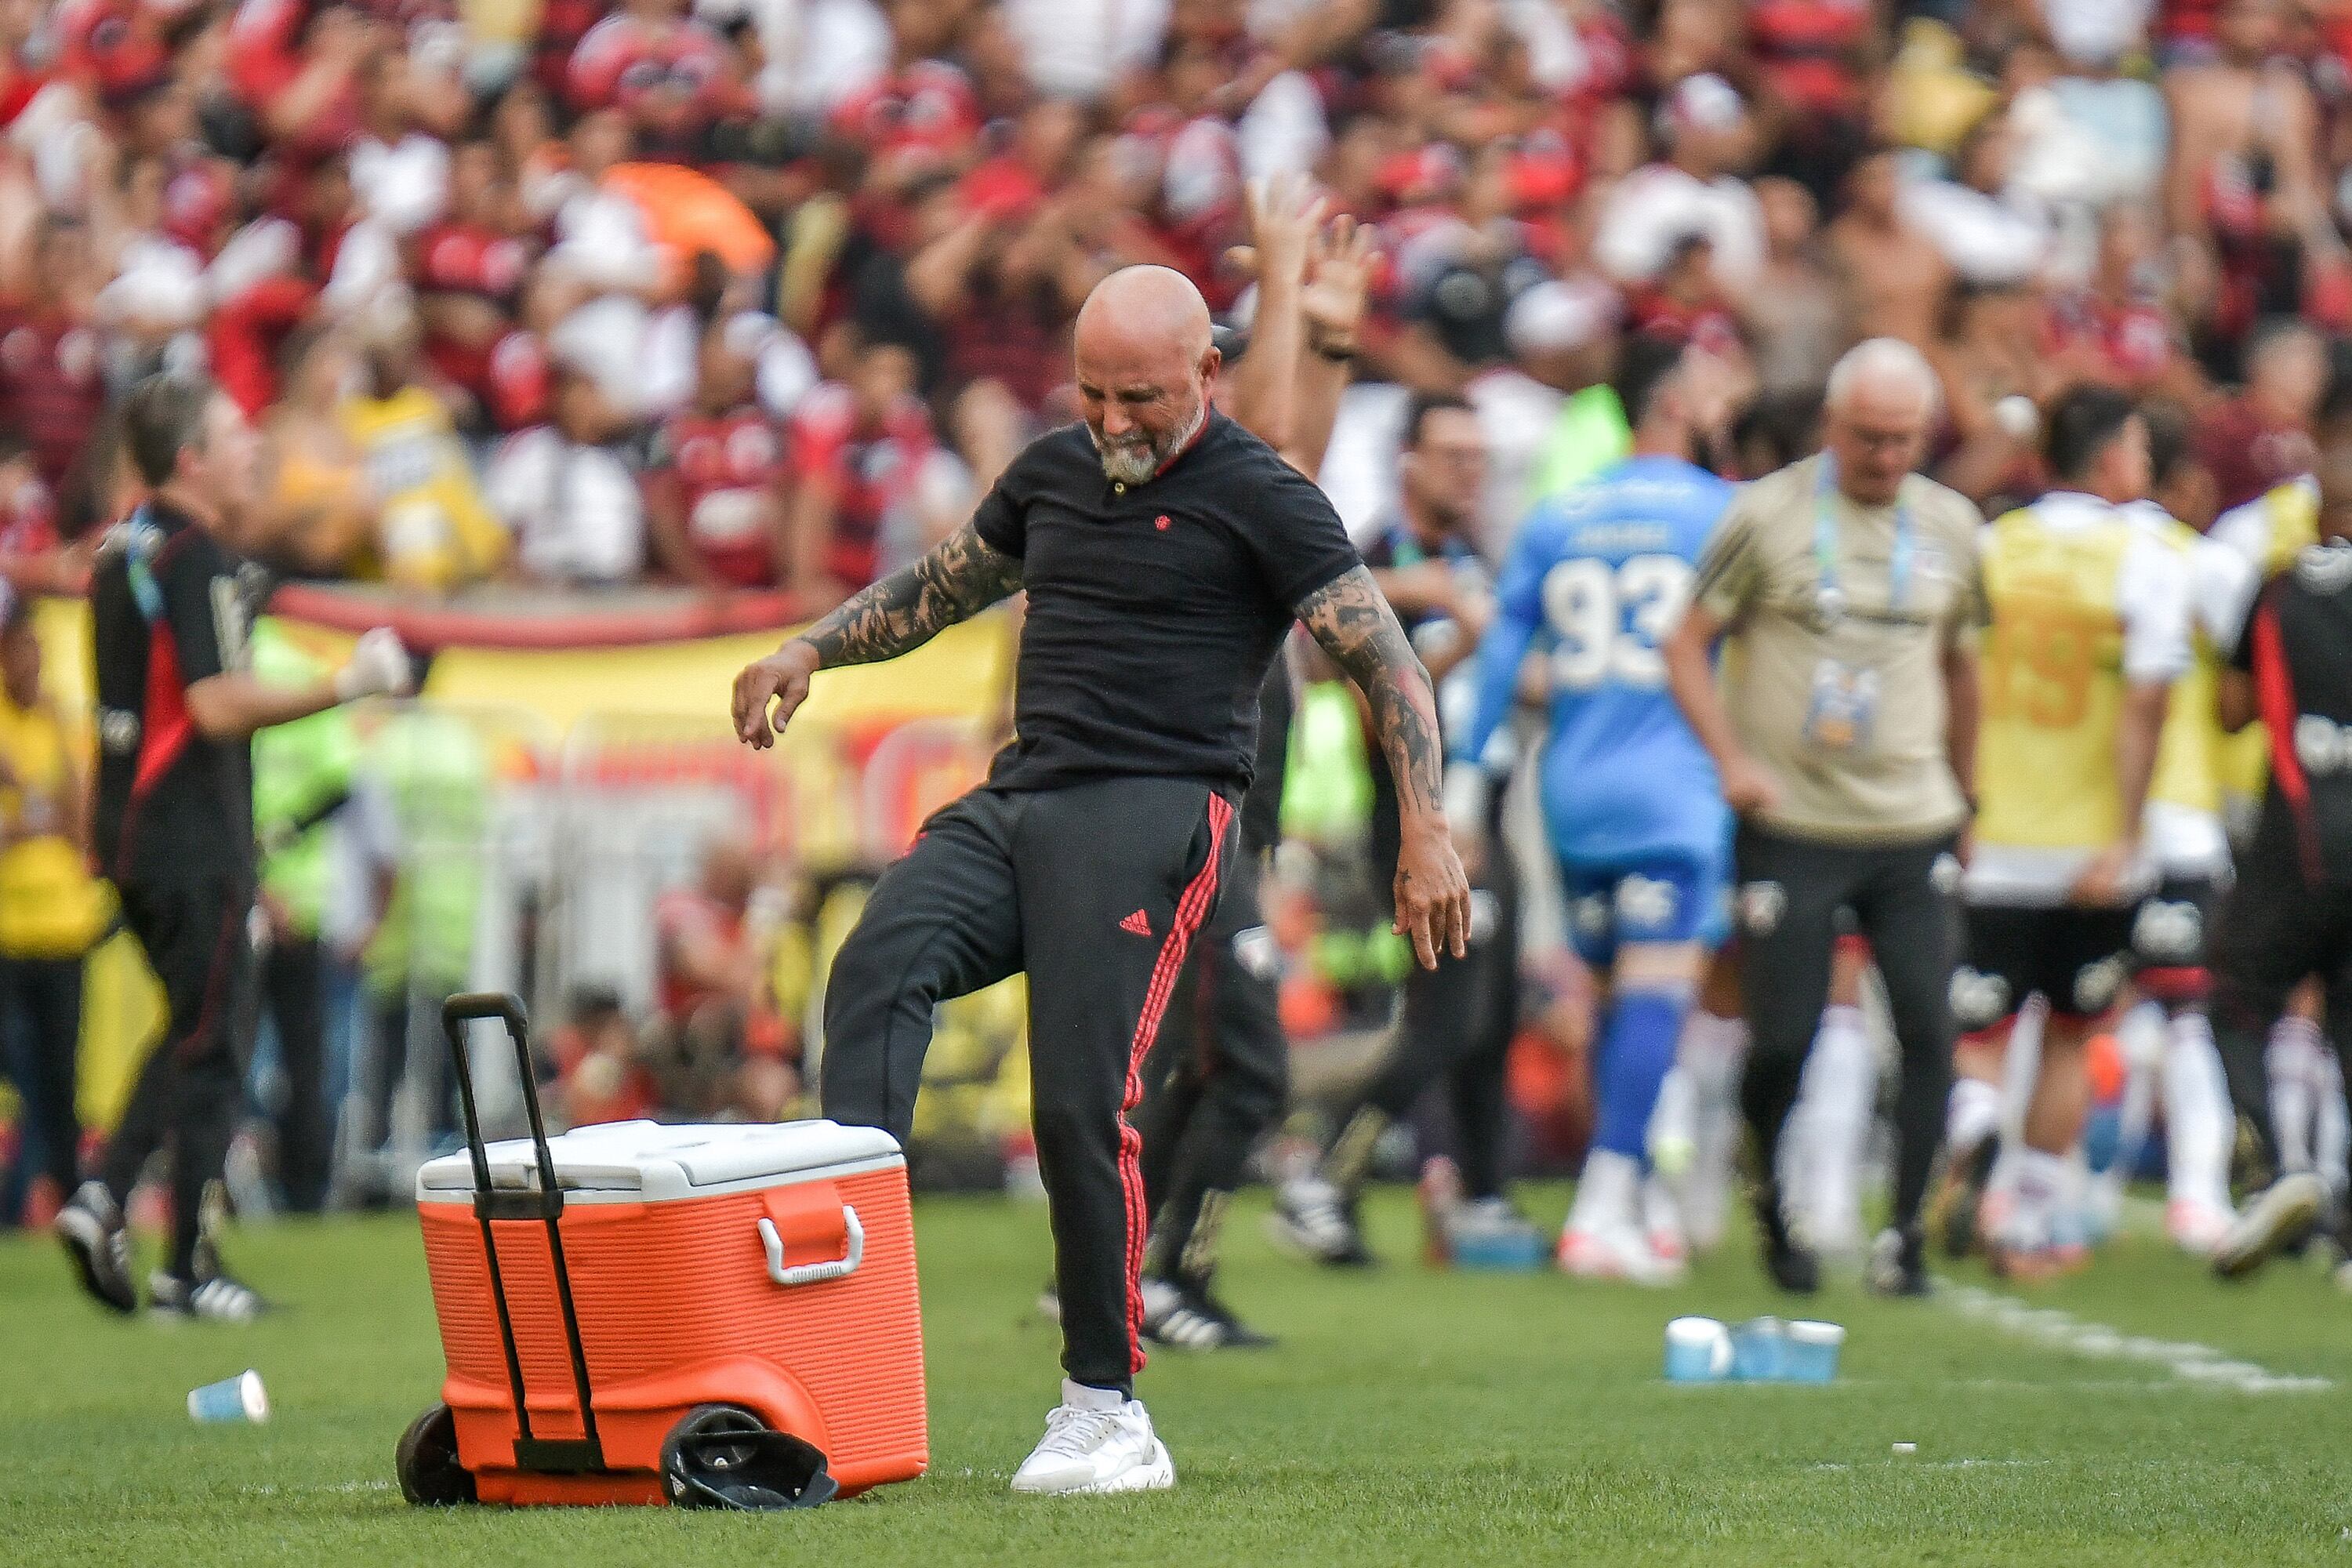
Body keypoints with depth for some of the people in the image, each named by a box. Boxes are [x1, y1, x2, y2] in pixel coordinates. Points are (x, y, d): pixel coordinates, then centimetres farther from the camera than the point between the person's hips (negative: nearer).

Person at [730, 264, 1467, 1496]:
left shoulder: (1261, 500, 1)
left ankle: (1107, 1409, -6)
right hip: (1019, 797, 6)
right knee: (875, 968, -23)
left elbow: (1386, 663, -2)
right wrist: (810, 650, 18)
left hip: (1155, 810, -6)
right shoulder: (1054, 472, 20)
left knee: (1082, 1099, -16)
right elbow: (936, 589, 34)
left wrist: (1425, 833, -13)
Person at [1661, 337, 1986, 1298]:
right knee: (1783, 1041, -4)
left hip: (1912, 826, 3)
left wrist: (1962, 799, 24)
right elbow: (1687, 647, 0)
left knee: (1929, 1031, -7)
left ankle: (1904, 1234, 3)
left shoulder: (1952, 528, 8)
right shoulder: (1766, 516, -4)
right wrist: (1732, 759, -13)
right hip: (1792, 827, -3)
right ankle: (1772, 1207, 22)